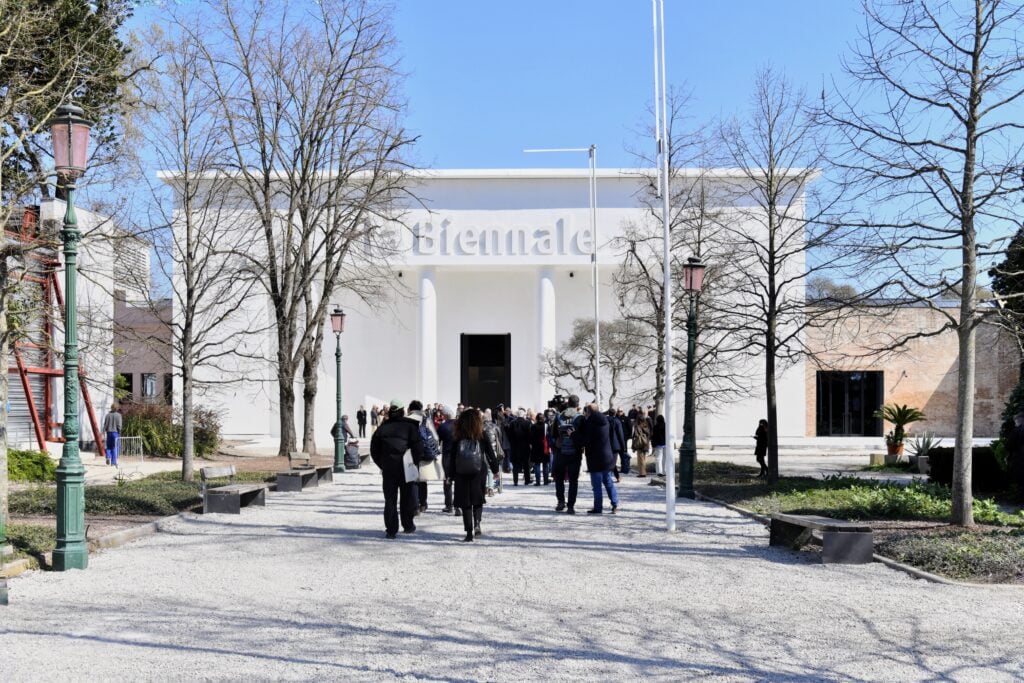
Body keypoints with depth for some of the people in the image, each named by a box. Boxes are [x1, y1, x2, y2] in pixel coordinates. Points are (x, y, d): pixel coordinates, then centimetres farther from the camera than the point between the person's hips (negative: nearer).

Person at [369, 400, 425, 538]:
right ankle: (408, 525, 19)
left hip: (388, 470, 2)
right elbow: (418, 448, -10)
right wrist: (415, 463, 2)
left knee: (390, 499, 7)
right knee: (407, 498, 12)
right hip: (406, 469, -2)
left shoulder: (382, 428, 4)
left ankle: (391, 530, 4)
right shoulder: (410, 427, -5)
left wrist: (382, 465, 12)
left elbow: (374, 450, 6)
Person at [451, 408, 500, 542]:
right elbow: (490, 453, 3)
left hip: (461, 473, 0)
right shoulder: (482, 435, -1)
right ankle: (477, 523, -11)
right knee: (477, 499, 13)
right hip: (479, 471, 0)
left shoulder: (458, 437, 0)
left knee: (465, 502, 6)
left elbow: (453, 456, 1)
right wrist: (495, 469, 15)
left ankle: (469, 532, 4)